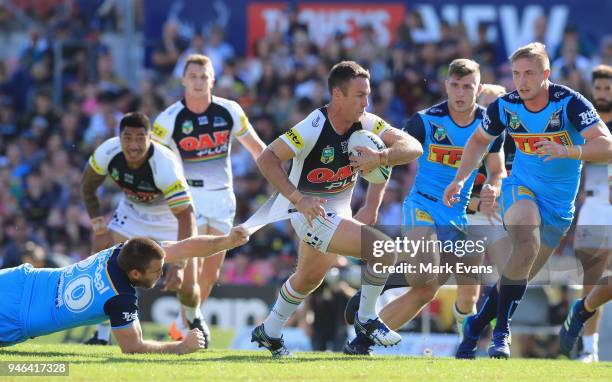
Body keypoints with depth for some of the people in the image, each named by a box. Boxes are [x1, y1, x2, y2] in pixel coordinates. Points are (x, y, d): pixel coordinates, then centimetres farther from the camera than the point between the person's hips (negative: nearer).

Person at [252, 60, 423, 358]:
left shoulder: (366, 124, -8)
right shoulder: (314, 128, -25)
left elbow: (413, 148, -12)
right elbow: (266, 159, -25)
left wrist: (379, 158, -29)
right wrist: (297, 198, -34)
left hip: (338, 211, 8)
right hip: (311, 211, -8)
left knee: (309, 278, 28)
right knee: (384, 250, -20)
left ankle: (269, 333, 48)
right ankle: (366, 319, -1)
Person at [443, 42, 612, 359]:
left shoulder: (570, 103, -20)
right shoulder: (505, 107, -9)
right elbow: (479, 140, 12)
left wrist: (566, 150, -46)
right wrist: (460, 178, 2)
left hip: (559, 202, 1)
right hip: (521, 188, -1)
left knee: (520, 275, 5)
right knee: (527, 244, -31)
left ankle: (476, 325, 30)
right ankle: (501, 333, -26)